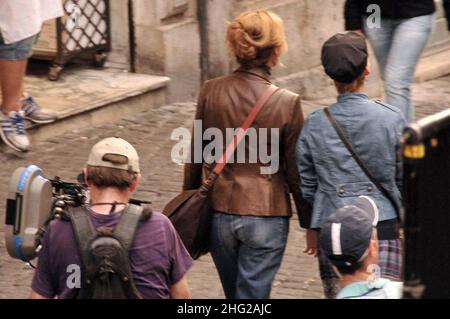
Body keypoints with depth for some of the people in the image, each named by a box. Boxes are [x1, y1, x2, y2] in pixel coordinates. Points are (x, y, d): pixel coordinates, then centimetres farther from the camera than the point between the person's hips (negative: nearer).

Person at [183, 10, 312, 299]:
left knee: (235, 296, 20)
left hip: (219, 213, 4)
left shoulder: (211, 92, -5)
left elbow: (196, 157, 4)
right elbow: (296, 172, -6)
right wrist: (309, 223, 7)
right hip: (266, 216, -4)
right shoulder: (287, 103, -13)